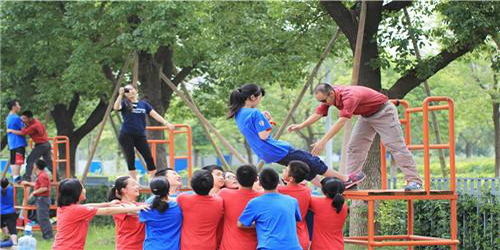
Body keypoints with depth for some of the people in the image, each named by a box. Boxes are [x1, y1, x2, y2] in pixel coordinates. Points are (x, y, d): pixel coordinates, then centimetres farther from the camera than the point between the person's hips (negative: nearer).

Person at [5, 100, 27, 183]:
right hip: (18, 143, -10)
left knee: (13, 161, 11)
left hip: (12, 144, 10)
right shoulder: (16, 118, -15)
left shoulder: (9, 117, 16)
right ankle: (16, 177, -14)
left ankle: (15, 177, 15)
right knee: (17, 161, -11)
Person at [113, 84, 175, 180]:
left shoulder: (143, 104, 12)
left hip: (140, 136, 2)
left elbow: (154, 114, 6)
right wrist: (120, 94, -22)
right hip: (126, 136, -2)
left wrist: (166, 123, -5)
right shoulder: (125, 103, 5)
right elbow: (116, 107, -16)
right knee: (131, 159, -4)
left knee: (149, 158, -3)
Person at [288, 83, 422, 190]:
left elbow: (341, 122, -45)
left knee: (395, 145, -13)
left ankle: (414, 180, -14)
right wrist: (300, 126, -26)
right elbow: (317, 114, -10)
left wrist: (323, 142, -50)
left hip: (383, 111, -9)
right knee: (354, 147, 2)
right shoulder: (329, 97, -10)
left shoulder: (349, 96, -37)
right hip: (367, 115, 9)